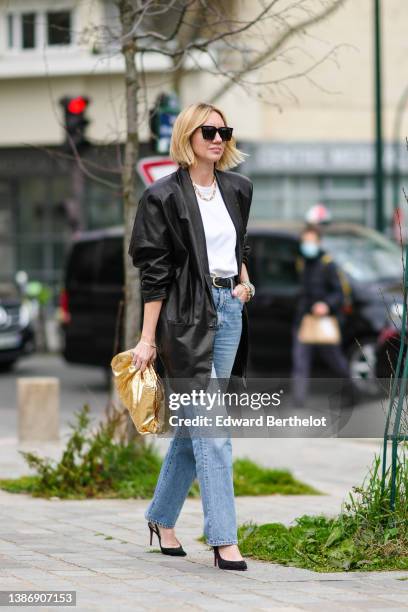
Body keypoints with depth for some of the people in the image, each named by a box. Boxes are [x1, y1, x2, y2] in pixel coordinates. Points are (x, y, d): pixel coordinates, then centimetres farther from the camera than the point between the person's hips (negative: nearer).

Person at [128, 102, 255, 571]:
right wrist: (147, 338, -11)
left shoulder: (237, 189, 11)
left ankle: (162, 517, 27)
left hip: (228, 309, 6)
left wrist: (245, 281, 9)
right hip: (186, 316, -6)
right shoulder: (164, 196, -8)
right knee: (211, 427, -11)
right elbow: (154, 273, -9)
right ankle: (223, 539, -12)